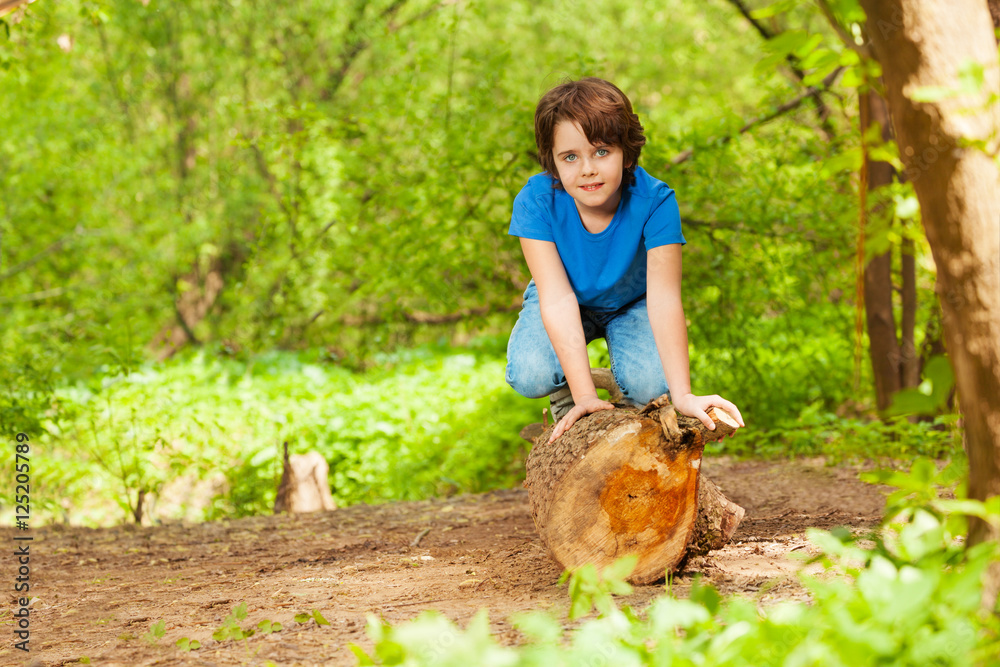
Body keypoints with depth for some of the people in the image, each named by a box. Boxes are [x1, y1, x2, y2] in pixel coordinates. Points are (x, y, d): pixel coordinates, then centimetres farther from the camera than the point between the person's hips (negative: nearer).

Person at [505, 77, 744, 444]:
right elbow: (557, 297, -34)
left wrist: (682, 394, -45)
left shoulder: (654, 201, -31)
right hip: (569, 308, 0)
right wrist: (583, 393, -43)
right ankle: (566, 402, 7)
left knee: (650, 386, -29)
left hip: (632, 304, 0)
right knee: (529, 376, -30)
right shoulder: (535, 201, -30)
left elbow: (664, 297, -35)